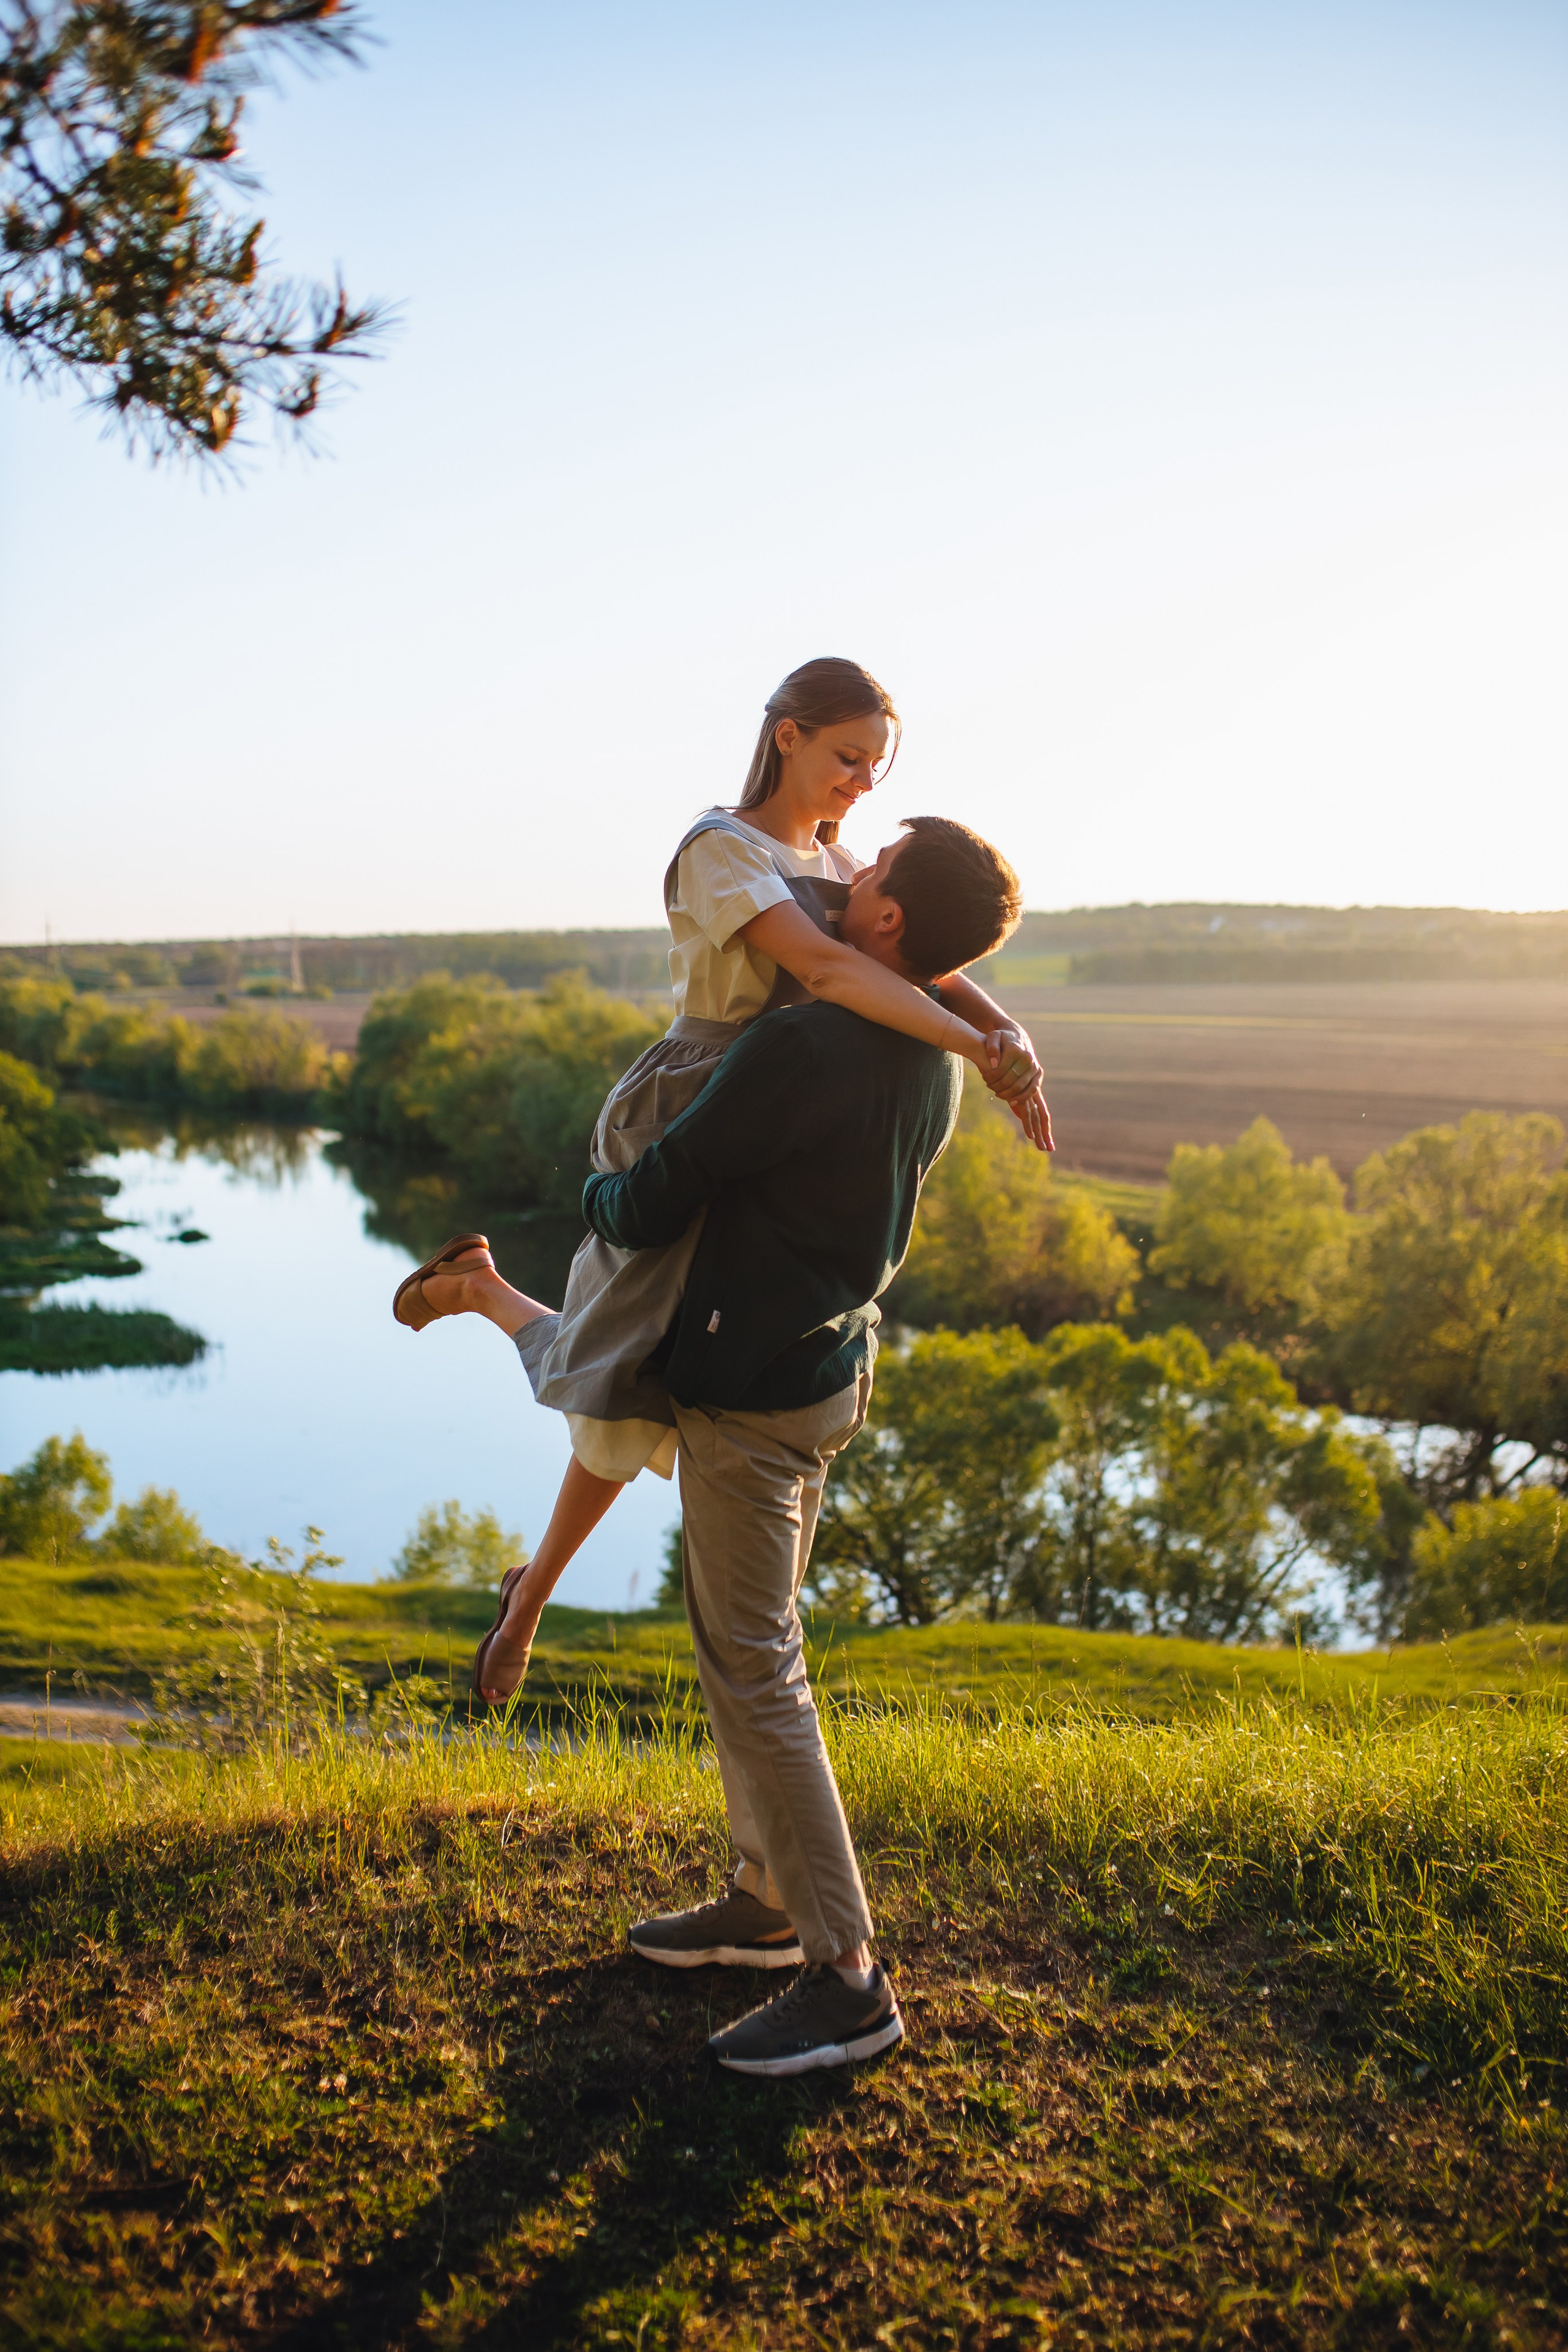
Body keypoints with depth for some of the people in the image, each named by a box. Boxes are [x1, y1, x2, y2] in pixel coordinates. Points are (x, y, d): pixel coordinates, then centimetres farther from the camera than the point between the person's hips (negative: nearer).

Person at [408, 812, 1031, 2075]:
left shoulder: (798, 1050, -26)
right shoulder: (936, 1064, 3)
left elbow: (648, 1210, -18)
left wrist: (600, 1190, 6)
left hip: (751, 1394, -9)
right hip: (831, 1368, 9)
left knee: (756, 1675, -1)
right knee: (748, 1649, 20)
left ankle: (850, 1980, 7)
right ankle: (767, 1901, 33)